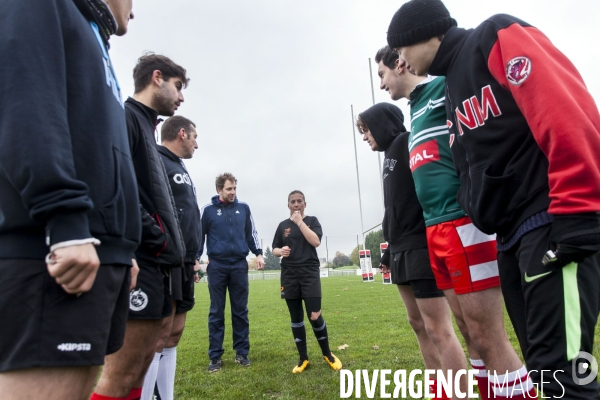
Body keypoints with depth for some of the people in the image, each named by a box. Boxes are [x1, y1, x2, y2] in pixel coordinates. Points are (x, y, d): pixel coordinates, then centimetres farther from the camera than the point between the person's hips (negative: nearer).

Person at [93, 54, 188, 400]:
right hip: (140, 265, -10)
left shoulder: (147, 128, 23)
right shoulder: (124, 118, -6)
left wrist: (172, 249, 11)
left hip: (158, 266, 10)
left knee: (139, 368, 14)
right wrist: (158, 238, -14)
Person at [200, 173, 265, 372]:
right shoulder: (208, 210, -1)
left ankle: (242, 352, 18)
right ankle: (215, 356, 14)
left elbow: (251, 233, 13)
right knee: (216, 312, 5)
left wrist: (258, 253, 4)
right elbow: (198, 235, 4)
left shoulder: (243, 208, 6)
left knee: (240, 311, 8)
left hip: (239, 265, 2)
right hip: (217, 266, -2)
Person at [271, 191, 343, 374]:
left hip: (310, 273, -3)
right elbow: (274, 249, 12)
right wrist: (281, 251, -11)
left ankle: (327, 354, 16)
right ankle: (303, 359, 20)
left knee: (315, 316, -7)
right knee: (296, 318, 7)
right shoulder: (283, 225, 10)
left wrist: (300, 222, -13)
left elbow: (316, 242, -13)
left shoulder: (312, 220, 4)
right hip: (289, 275, 3)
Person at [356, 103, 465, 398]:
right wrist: (390, 252, 23)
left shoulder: (409, 143, -8)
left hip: (423, 247, -10)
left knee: (438, 329, -7)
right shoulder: (390, 155, 19)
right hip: (404, 251, 10)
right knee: (418, 324, 12)